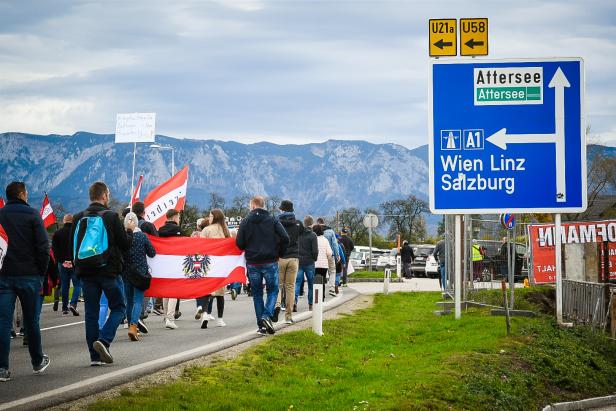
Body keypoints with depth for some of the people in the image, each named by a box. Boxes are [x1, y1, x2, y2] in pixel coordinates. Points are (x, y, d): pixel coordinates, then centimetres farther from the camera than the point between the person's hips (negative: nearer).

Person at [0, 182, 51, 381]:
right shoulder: (32, 214, -4)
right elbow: (43, 245, -9)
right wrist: (41, 271, 0)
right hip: (29, 275, -2)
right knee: (31, 320, 11)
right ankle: (38, 362, 24)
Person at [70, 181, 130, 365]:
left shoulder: (78, 218, 6)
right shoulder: (111, 217, -8)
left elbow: (72, 247, 11)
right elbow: (125, 245, -5)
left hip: (86, 272, 4)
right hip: (109, 271, -4)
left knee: (91, 312, 8)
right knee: (119, 307, 9)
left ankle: (95, 356, 7)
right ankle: (104, 340, -12)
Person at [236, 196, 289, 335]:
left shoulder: (245, 222, 0)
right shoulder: (273, 220, -1)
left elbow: (239, 243, -3)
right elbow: (285, 238, -9)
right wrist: (279, 253, 5)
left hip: (252, 263, 1)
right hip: (270, 262, -1)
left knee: (257, 293, 10)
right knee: (273, 290, 10)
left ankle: (261, 325, 8)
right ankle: (267, 315, -13)